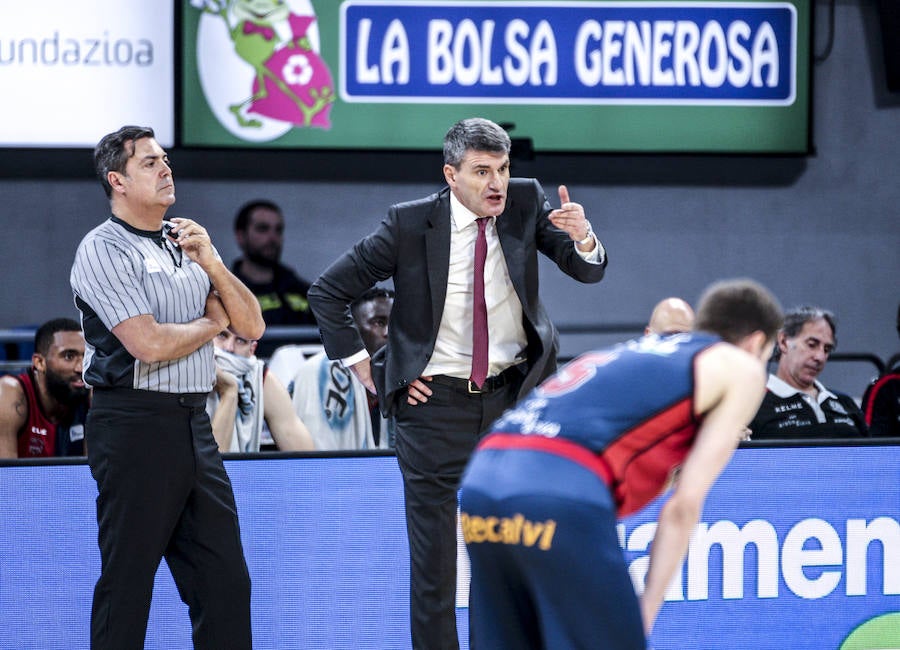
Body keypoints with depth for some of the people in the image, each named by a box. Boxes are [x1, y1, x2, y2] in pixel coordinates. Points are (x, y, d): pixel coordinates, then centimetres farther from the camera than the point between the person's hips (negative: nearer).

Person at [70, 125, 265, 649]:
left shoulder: (187, 244, 16)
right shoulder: (105, 250, -6)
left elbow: (251, 326, 13)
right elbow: (150, 344, -17)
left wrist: (212, 263, -2)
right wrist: (211, 323, 2)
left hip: (194, 424, 7)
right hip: (135, 425, -7)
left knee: (226, 580, 5)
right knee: (126, 582, -2)